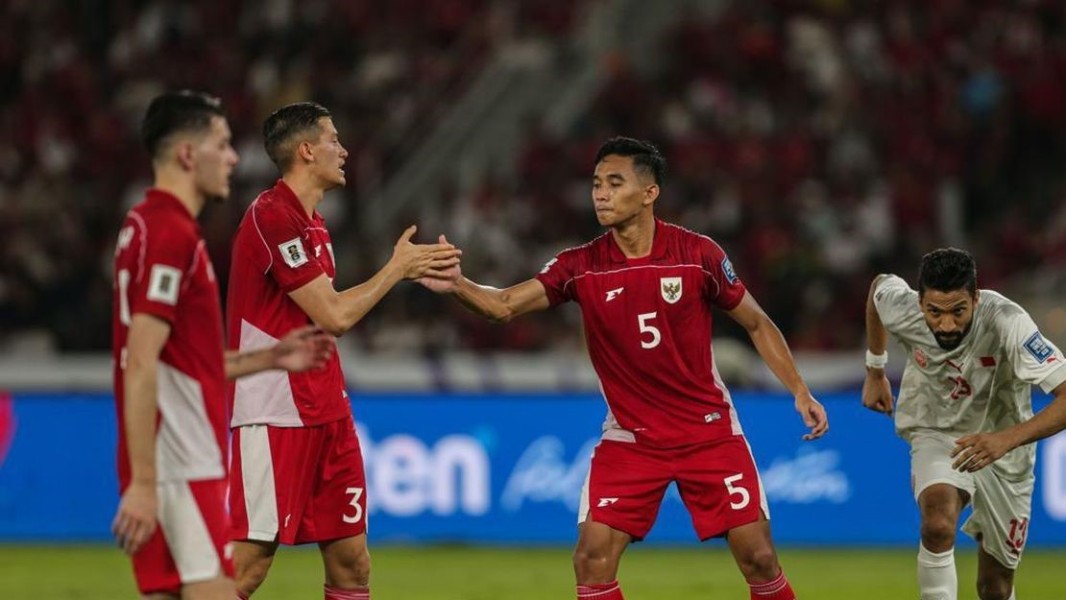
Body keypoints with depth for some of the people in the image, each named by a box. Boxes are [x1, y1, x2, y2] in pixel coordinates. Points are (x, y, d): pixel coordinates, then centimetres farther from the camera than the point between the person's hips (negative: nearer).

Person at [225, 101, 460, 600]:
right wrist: (398, 268, -4)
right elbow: (334, 316, -16)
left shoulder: (311, 222, 16)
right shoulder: (271, 217, -15)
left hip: (325, 416, 10)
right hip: (275, 419, -10)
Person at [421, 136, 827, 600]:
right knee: (592, 558, -11)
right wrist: (457, 284, -36)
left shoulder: (698, 254, -9)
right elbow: (505, 305, -17)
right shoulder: (581, 266, -7)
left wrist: (800, 392, 0)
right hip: (629, 437, 1)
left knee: (758, 558, -4)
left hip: (709, 432, -1)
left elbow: (757, 323, 3)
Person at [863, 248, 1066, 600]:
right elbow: (879, 285, 4)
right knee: (938, 524, -35)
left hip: (1002, 451, 0)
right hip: (937, 436, 0)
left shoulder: (1007, 323, -35)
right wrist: (875, 372, 12)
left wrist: (1007, 438, -56)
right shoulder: (900, 307, -23)